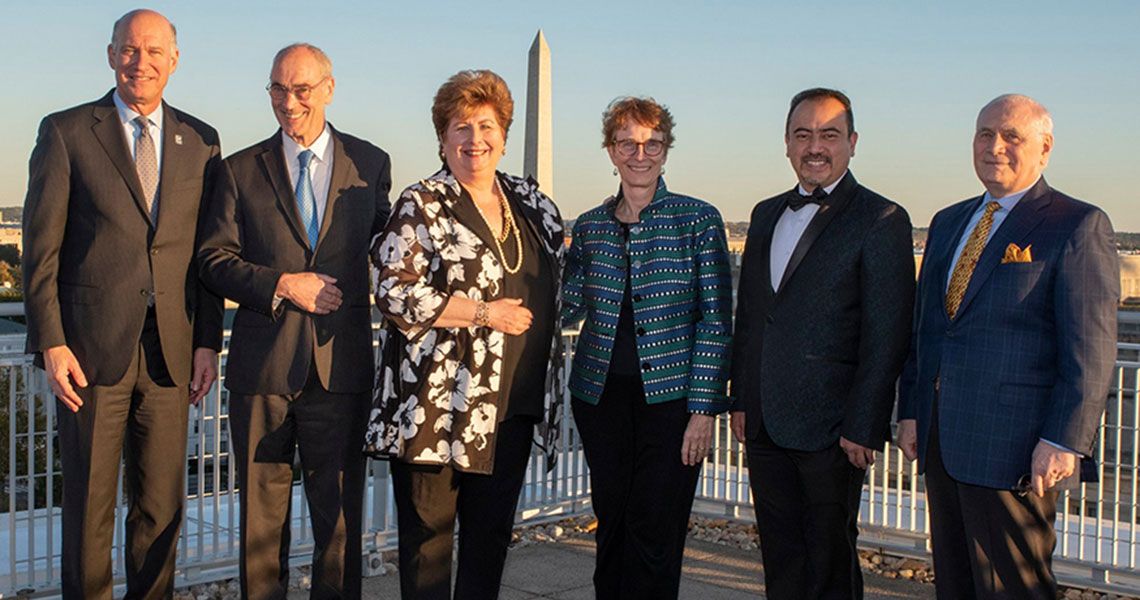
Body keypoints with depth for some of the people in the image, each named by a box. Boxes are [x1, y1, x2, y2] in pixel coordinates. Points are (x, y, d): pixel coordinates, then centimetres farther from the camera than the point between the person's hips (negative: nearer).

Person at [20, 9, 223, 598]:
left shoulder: (200, 141, 10)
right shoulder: (65, 131, 2)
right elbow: (41, 249, -1)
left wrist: (208, 342, 3)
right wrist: (51, 343, -9)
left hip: (170, 349, 3)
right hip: (92, 346, -2)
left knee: (161, 504, 9)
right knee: (88, 504, 6)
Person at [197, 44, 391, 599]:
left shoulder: (370, 164, 7)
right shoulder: (241, 169, 6)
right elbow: (214, 261, 3)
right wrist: (282, 285, -11)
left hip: (341, 363, 0)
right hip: (262, 366, 0)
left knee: (340, 512, 5)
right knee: (261, 511, 9)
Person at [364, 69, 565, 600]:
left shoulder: (534, 206, 12)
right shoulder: (422, 206, -5)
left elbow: (554, 288, 27)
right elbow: (393, 293, -15)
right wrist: (482, 312, -15)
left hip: (513, 408, 6)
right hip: (439, 407, -5)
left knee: (492, 535, 13)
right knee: (428, 536, 3)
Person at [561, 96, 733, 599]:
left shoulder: (698, 219, -3)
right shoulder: (589, 226, 8)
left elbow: (716, 320, -5)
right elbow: (568, 306, 9)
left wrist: (704, 408, -10)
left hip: (669, 393, -3)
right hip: (602, 394, 4)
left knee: (655, 530, -1)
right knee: (610, 524, 11)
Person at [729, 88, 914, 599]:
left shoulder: (881, 220, -7)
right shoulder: (766, 215, 14)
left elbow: (886, 337, -12)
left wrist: (863, 427, -15)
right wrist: (740, 399, 12)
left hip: (830, 426, -6)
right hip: (765, 424, 6)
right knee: (780, 556, 14)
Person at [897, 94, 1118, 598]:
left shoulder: (1077, 226, -6)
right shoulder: (948, 222, 16)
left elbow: (1091, 348, -12)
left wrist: (1063, 442, -18)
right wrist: (910, 410, 13)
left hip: (1015, 447, -7)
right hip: (942, 441, 7)